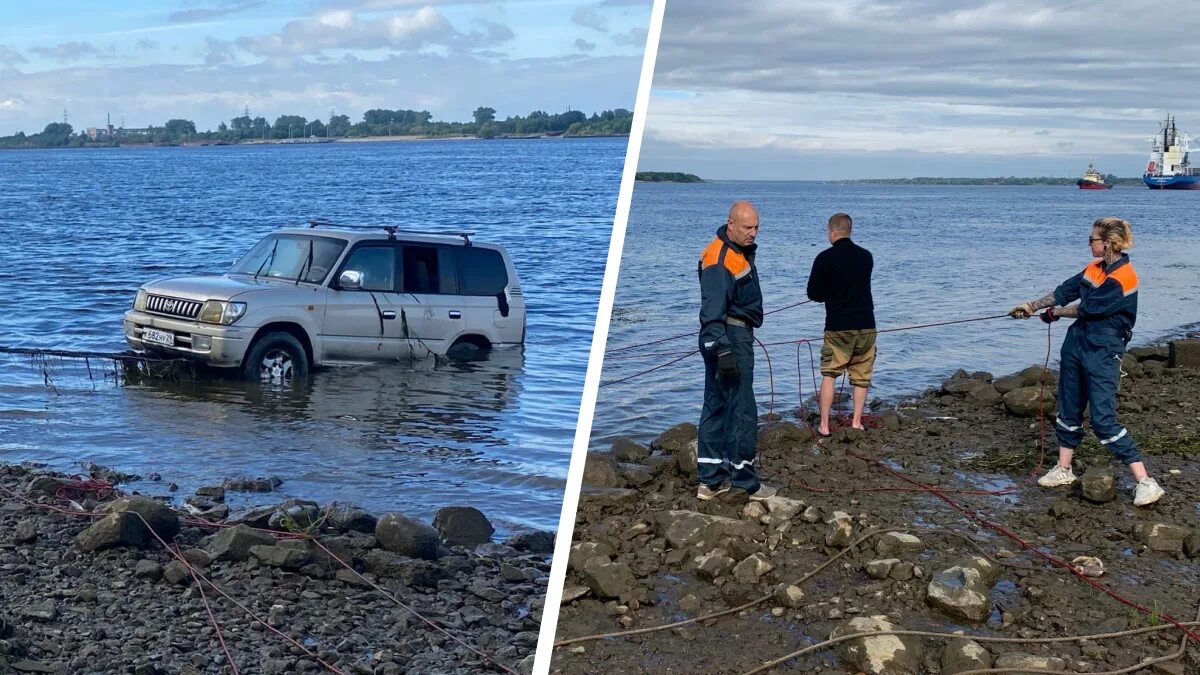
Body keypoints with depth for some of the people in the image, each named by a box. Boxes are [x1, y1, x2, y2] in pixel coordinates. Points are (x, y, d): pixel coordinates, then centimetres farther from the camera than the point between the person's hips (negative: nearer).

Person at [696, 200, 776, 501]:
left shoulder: (742, 251, 15)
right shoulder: (719, 260, -19)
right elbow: (713, 310, -25)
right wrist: (723, 349, -32)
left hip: (737, 336, 11)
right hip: (731, 337, -11)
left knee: (716, 406, 12)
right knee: (742, 410, -7)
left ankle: (710, 480, 18)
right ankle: (744, 480, -1)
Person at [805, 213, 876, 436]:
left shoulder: (825, 258, -9)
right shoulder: (866, 256, 4)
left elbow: (813, 294, -3)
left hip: (837, 327, -3)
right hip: (866, 324, 3)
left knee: (829, 375, 5)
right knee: (862, 376, 12)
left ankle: (824, 425, 1)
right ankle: (856, 422, 11)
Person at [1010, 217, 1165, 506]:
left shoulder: (1121, 279, -21)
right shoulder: (1096, 268, 6)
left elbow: (1085, 309, -14)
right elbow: (1066, 290, 15)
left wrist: (1054, 313, 2)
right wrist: (1033, 306, 14)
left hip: (1102, 353, -9)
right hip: (1077, 344, 9)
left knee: (1103, 420, -13)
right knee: (1069, 410, 16)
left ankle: (1146, 482, -9)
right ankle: (1064, 470, 30)